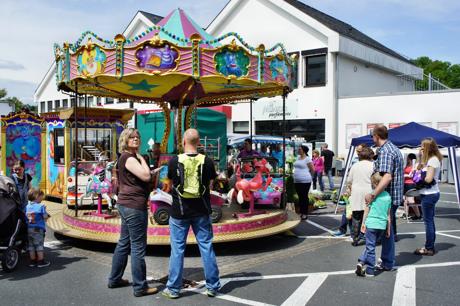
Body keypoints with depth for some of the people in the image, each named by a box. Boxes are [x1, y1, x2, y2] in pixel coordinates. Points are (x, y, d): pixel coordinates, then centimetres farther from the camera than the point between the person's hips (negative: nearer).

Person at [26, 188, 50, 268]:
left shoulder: (27, 206, 7)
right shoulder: (41, 206, -13)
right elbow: (45, 217, -13)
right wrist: (47, 216, 7)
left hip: (29, 228, 6)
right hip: (38, 229, -6)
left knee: (31, 245, 12)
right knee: (39, 245, 3)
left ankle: (33, 261, 20)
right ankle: (40, 261, 8)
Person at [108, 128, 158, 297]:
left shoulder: (131, 157, 18)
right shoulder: (128, 157, -13)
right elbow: (146, 176, -22)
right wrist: (142, 158, -11)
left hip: (127, 204, 11)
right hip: (134, 206, -11)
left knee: (124, 243, 18)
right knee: (138, 247, -5)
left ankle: (115, 279, 28)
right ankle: (140, 287, 2)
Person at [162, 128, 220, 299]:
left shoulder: (174, 161, -9)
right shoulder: (207, 161, -8)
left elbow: (171, 182, 5)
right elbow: (209, 185, 2)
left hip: (179, 210, -1)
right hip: (201, 211, 1)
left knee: (177, 249, 8)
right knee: (206, 247, 10)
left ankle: (173, 289, 17)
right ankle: (212, 286, 18)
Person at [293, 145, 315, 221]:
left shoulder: (307, 159, -10)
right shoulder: (298, 157, 12)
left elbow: (312, 170, -7)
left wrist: (306, 175, 3)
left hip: (305, 181, -7)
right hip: (297, 181, 7)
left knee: (304, 197, -1)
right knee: (300, 197, 12)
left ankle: (305, 214, 6)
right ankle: (301, 212, 21)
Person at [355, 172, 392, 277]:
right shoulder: (388, 196, 4)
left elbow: (366, 210, -2)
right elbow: (388, 214, 7)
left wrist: (363, 223, 8)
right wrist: (388, 229, 13)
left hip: (371, 224, -4)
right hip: (382, 225, 4)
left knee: (370, 247, 2)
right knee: (371, 246, 18)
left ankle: (370, 271, 4)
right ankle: (362, 262, 11)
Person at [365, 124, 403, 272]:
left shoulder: (384, 151, -19)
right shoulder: (394, 148, 14)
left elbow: (387, 177, -30)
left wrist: (373, 194, -36)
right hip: (395, 195, 10)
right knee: (389, 228, 18)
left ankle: (387, 263, 11)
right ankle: (388, 259, 29)